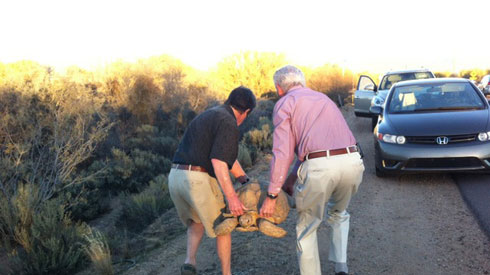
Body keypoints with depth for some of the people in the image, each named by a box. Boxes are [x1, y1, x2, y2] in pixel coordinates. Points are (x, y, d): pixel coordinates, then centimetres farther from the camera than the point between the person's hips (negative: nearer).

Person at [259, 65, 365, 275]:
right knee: (339, 214, 33)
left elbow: (283, 153, -1)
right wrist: (290, 181, 30)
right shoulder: (322, 98, 29)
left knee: (307, 226, 16)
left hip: (319, 166, -6)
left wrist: (272, 195, 3)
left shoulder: (284, 104, 10)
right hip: (352, 161, 6)